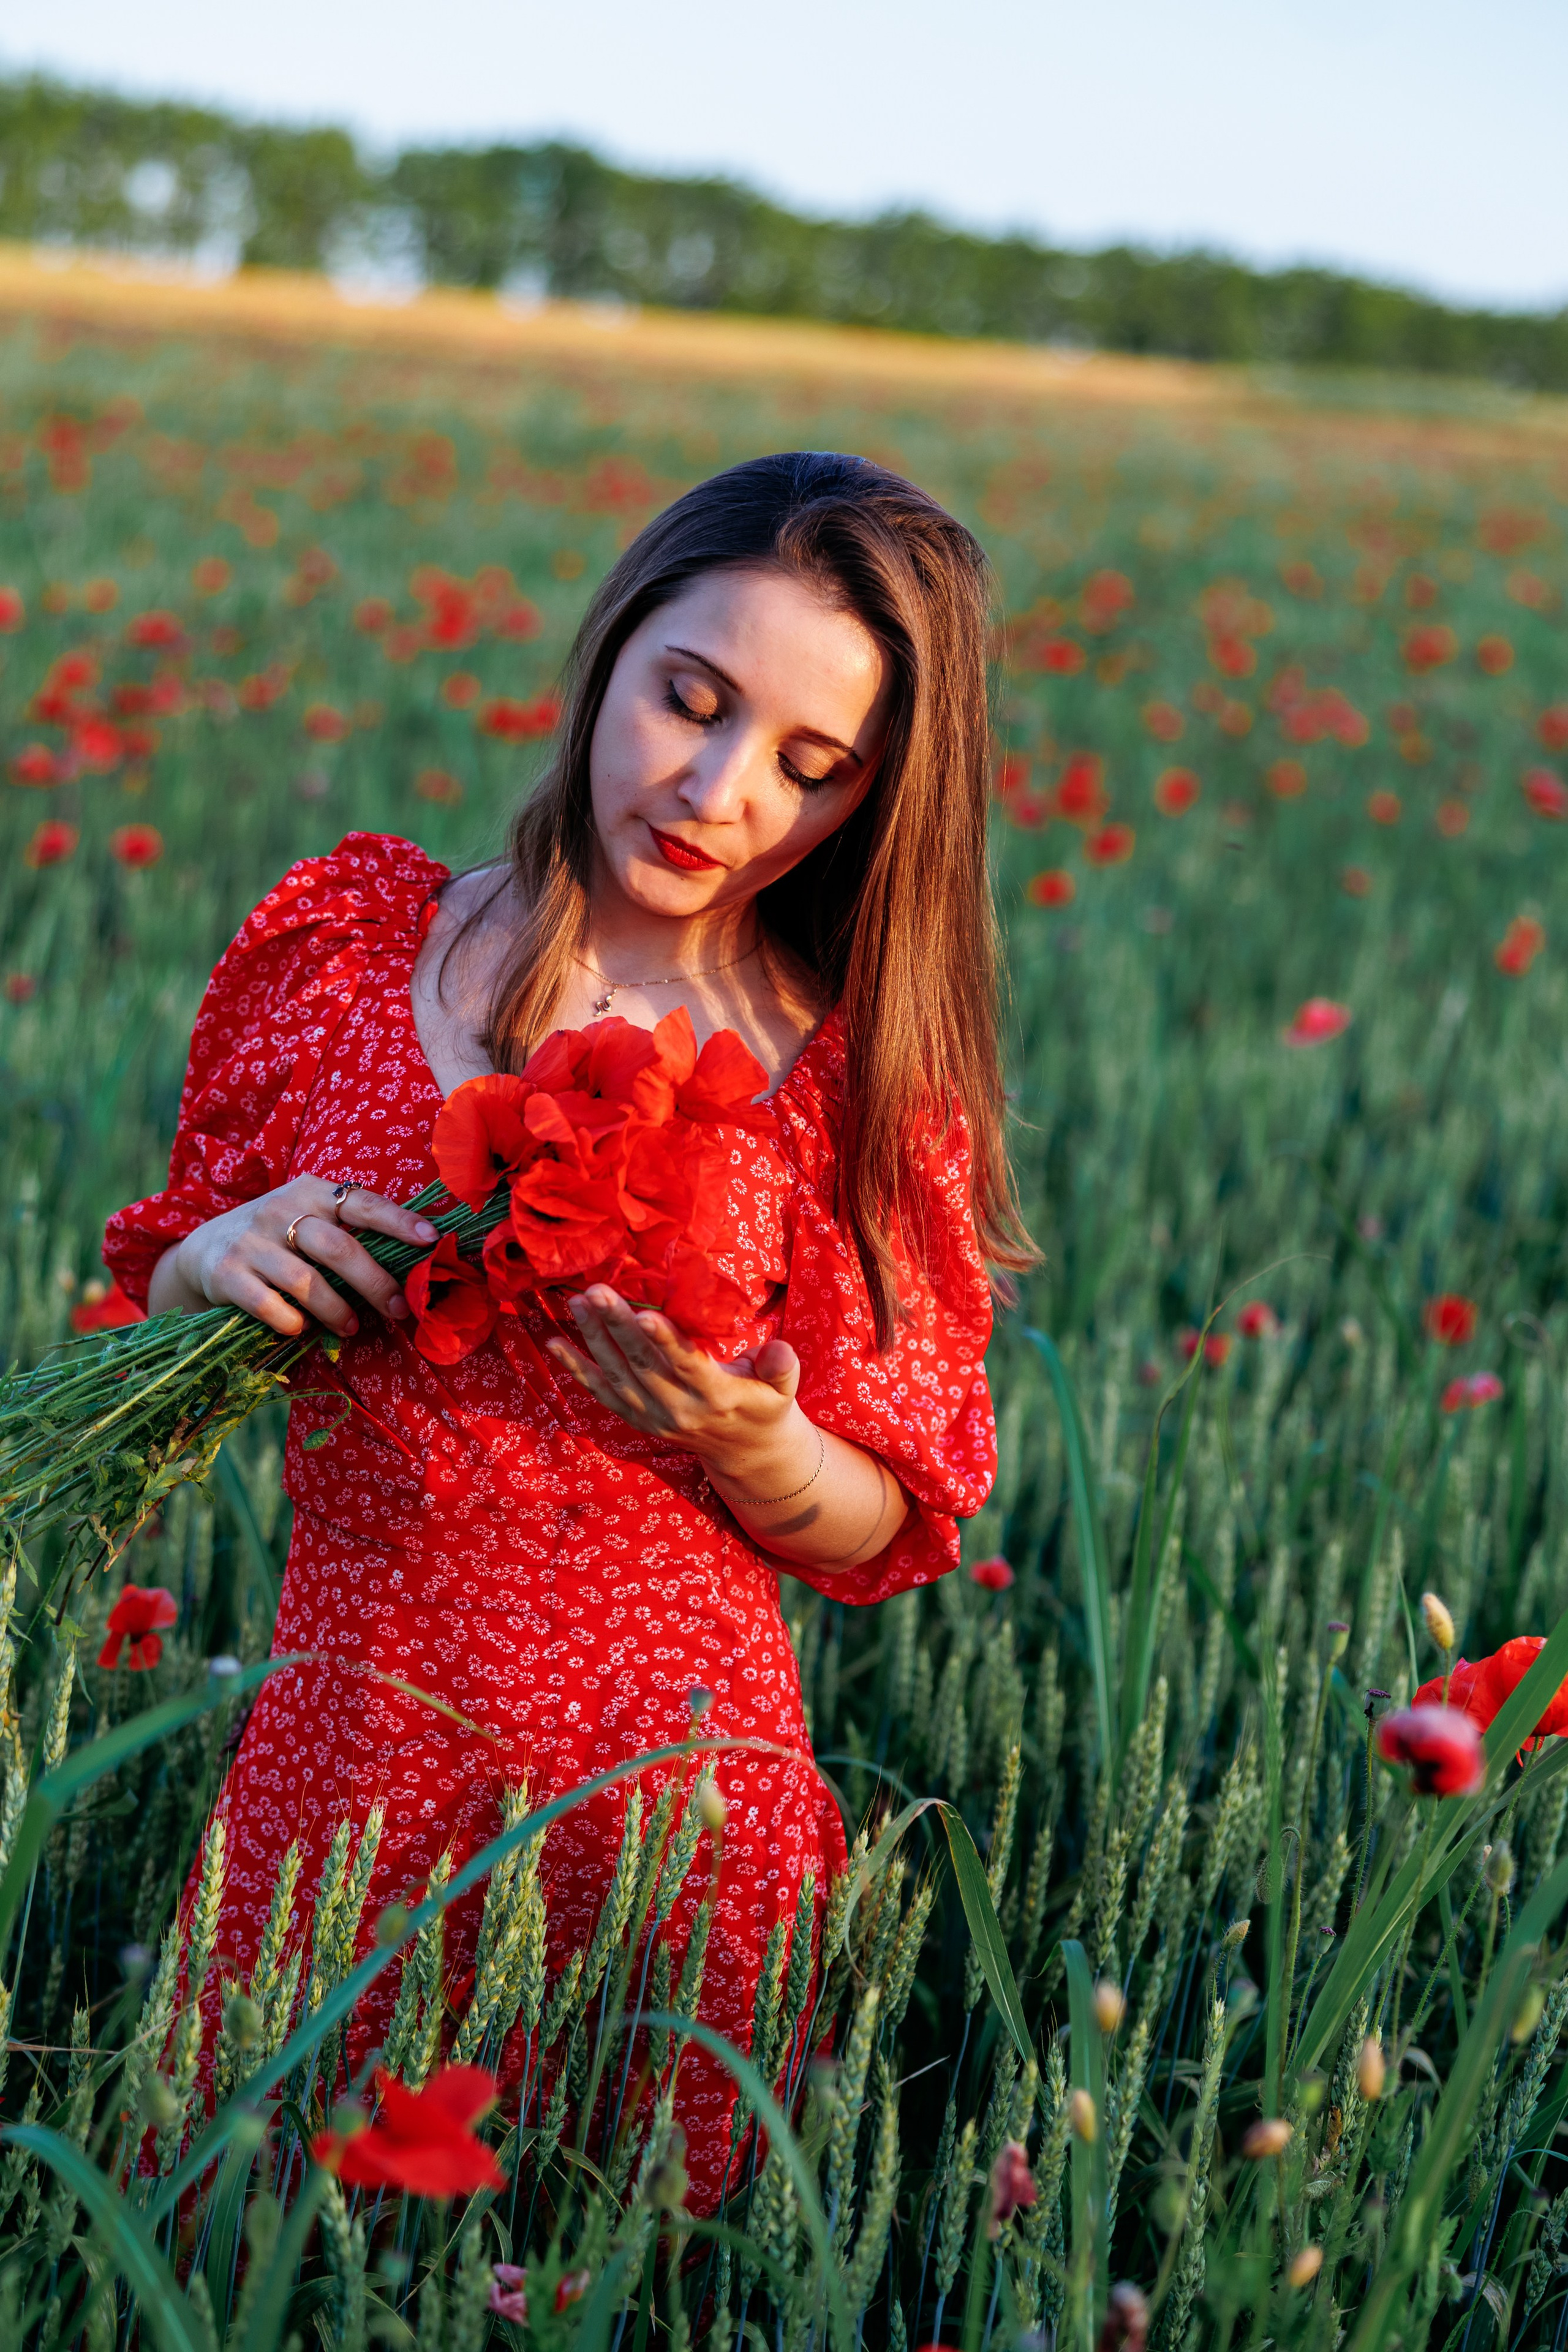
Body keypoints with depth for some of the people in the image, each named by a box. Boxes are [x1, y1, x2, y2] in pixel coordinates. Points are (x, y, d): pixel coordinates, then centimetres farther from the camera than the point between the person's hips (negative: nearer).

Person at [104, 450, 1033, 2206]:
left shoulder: (861, 1076, -4)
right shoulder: (355, 935, -1)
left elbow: (888, 1538, 2)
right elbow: (166, 1318, 12)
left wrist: (751, 1443, -19)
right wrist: (215, 1261, -11)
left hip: (660, 1795, -1)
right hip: (335, 1753, 2)